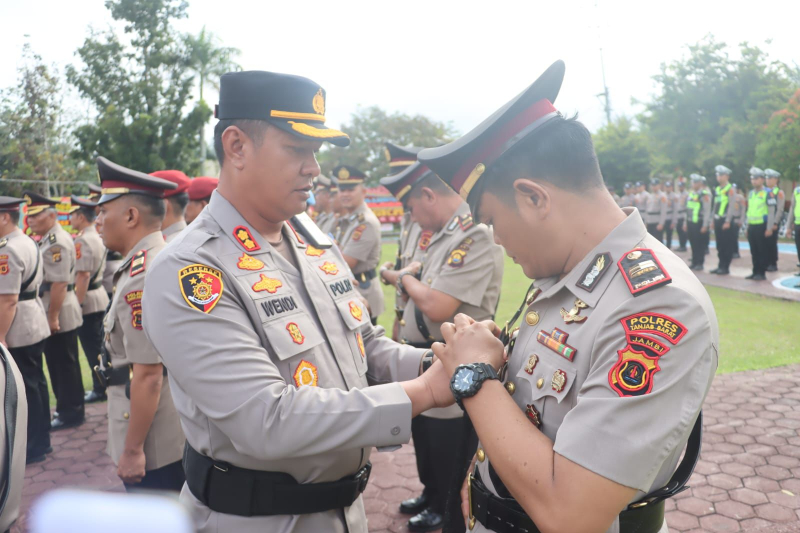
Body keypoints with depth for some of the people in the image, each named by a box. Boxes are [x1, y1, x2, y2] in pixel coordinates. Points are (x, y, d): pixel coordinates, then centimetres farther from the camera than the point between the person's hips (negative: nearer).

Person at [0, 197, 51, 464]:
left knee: (24, 386, 1)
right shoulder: (28, 242, 12)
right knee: (36, 381, 16)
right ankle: (41, 440, 28)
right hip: (34, 323, 10)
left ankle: (33, 447, 12)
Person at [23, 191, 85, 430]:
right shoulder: (50, 239, 13)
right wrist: (51, 315, 19)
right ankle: (68, 407, 27)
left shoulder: (57, 242, -19)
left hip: (60, 313, -10)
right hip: (56, 311, 10)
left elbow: (59, 284, -23)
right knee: (58, 362, 17)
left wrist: (53, 317, -21)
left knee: (64, 363, 0)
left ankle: (71, 413, 11)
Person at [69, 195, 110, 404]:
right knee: (99, 346, 16)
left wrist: (77, 304, -19)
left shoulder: (82, 240, -18)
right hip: (100, 296, 9)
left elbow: (83, 275, -23)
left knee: (92, 348, 1)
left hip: (88, 301, -9)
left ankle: (100, 390, 9)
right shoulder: (97, 236, 10)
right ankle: (105, 385, 24)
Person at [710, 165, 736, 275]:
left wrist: (727, 221, -18)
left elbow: (731, 206, -14)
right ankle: (720, 266, 16)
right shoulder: (717, 189, 14)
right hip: (717, 220, 7)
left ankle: (725, 267, 2)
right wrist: (714, 220, 15)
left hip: (726, 221, -7)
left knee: (727, 245, -2)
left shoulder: (730, 190, -8)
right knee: (720, 245, 10)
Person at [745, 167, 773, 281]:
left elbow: (771, 212, -10)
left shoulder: (767, 193, -7)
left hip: (761, 226, -6)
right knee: (754, 251, 9)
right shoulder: (751, 193, 14)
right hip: (751, 226, 6)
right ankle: (755, 272, 16)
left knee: (762, 251, -2)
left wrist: (769, 229, -14)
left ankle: (762, 273, 4)